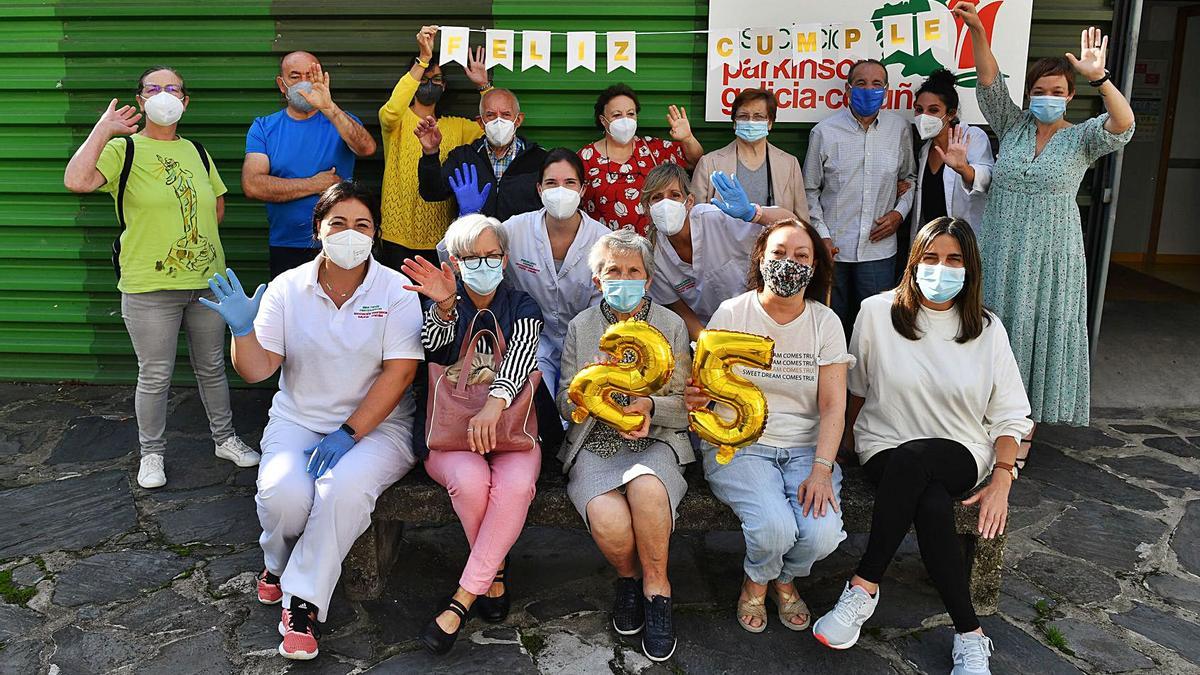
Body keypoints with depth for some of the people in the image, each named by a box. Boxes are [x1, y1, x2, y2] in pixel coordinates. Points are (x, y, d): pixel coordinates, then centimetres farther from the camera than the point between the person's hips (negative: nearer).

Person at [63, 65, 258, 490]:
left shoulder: (197, 152, 11)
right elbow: (76, 181, -22)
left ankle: (225, 439, 31)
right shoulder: (123, 149, -4)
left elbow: (217, 204, 20)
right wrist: (104, 128, -19)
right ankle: (151, 454, 22)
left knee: (212, 367, 16)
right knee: (155, 377, 4)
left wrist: (193, 238, 7)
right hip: (150, 286, -4)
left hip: (207, 280, 5)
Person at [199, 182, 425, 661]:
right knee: (282, 491, -27)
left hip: (377, 425, -2)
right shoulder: (287, 288, 2)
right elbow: (258, 370, 0)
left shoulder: (396, 290, -5)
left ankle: (304, 601, -12)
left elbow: (399, 372, -13)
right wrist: (243, 329, -20)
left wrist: (348, 433, -19)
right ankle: (278, 564, 10)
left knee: (345, 488, -33)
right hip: (297, 420, 2)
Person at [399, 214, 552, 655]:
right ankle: (495, 571, -6)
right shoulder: (442, 301, 8)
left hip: (508, 425, 1)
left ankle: (462, 599, -21)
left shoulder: (521, 305, 7)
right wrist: (443, 306, -38)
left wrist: (494, 404, -35)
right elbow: (433, 346, -15)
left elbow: (521, 355, -14)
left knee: (516, 484, -32)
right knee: (469, 480, -33)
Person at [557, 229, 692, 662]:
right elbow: (566, 408, 8)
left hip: (655, 443, 0)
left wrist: (650, 406, -17)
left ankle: (655, 586, -11)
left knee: (646, 486, -37)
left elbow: (684, 406, 5)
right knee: (610, 522, -31)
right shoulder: (579, 327, 9)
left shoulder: (671, 325, 7)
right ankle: (628, 576, 5)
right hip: (594, 447, 1)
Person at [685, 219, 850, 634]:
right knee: (775, 527, -28)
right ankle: (755, 583, 11)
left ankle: (785, 580, 16)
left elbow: (833, 405, -3)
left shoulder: (825, 322, 4)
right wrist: (696, 397, -30)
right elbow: (702, 389, -5)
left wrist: (821, 469, -17)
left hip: (806, 447, 2)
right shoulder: (731, 314, -2)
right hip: (739, 446, -2)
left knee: (821, 533, -23)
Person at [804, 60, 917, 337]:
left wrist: (900, 212, 1)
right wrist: (821, 234, -4)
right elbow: (810, 190, 4)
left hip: (880, 249, 1)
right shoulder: (825, 131, -1)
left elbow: (910, 177, 18)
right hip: (833, 248, -1)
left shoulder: (900, 128, 5)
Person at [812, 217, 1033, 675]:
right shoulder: (878, 312, 0)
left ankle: (864, 587, -29)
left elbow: (1009, 415, 4)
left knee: (908, 461, -38)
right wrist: (851, 442, 18)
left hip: (960, 453, 0)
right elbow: (857, 387, 14)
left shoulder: (987, 329, 3)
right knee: (932, 506, -36)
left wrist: (1002, 481, -8)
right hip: (885, 446, 0)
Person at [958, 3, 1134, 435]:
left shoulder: (1081, 139, 1)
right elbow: (991, 85, -5)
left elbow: (1123, 124, -19)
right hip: (1000, 255, 2)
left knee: (1038, 334, 5)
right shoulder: (1012, 127, 7)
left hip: (1050, 259, -2)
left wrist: (1098, 78, -34)